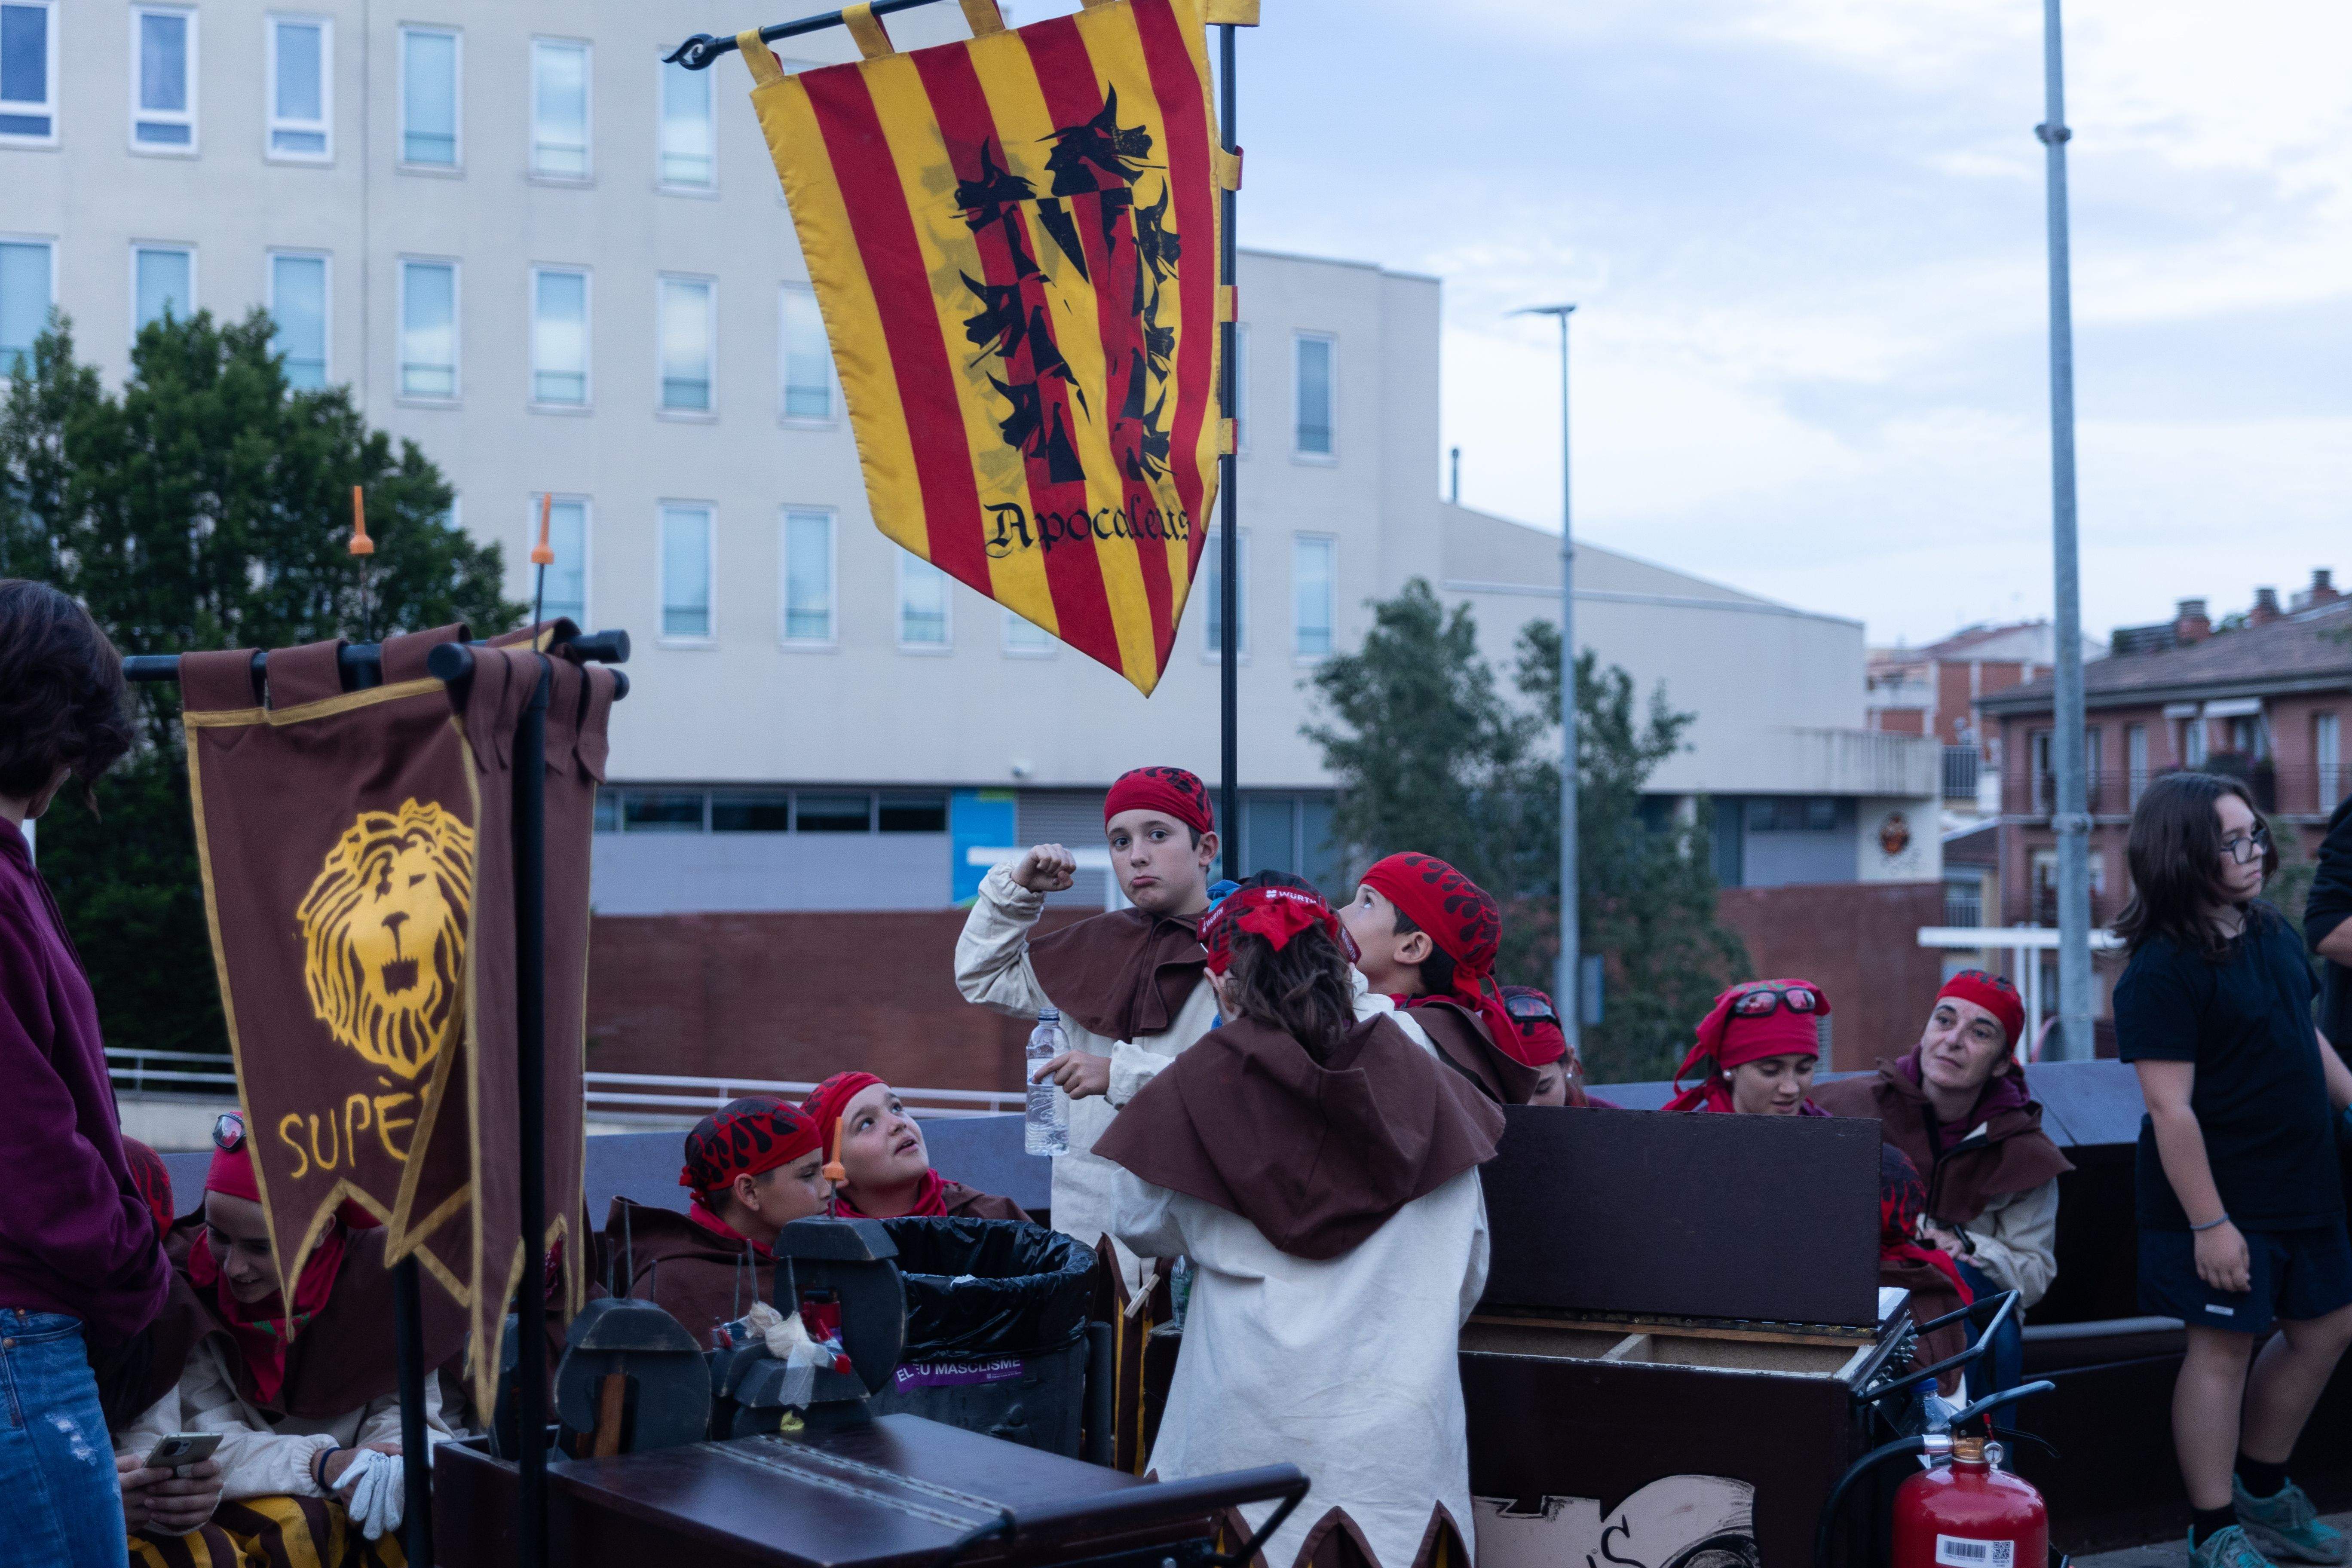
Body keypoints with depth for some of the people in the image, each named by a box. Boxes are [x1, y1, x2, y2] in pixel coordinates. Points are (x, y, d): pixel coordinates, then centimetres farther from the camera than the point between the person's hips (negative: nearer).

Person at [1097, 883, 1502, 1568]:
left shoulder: (1200, 1088, -6)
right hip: (1402, 1432, 2)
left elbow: (1140, 1226, 10)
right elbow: (1469, 1267, 13)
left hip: (1256, 1428, -2)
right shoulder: (1419, 1081, 3)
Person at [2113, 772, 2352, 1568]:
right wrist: (2207, 1223, -22)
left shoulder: (2272, 933, 6)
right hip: (2224, 1197, -8)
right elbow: (2170, 1107, -22)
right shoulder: (2162, 972, -20)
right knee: (2224, 1347, 1)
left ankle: (2261, 1491, 35)